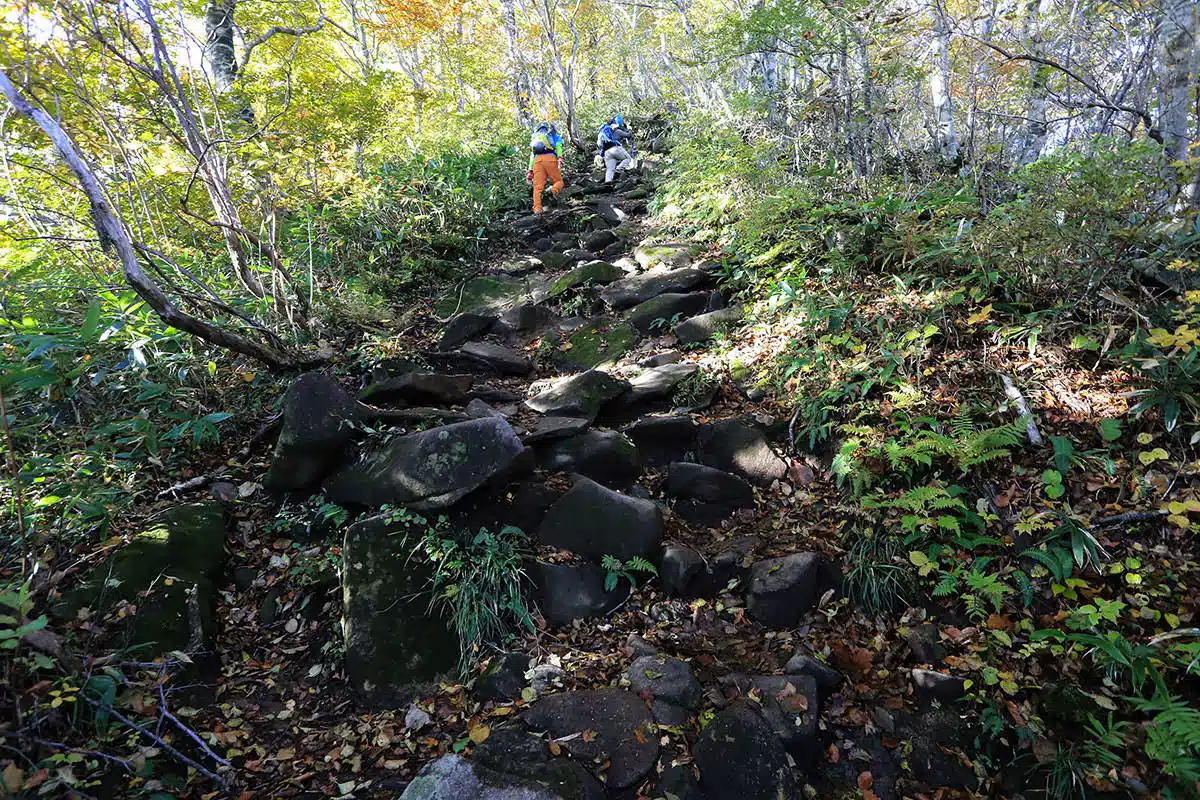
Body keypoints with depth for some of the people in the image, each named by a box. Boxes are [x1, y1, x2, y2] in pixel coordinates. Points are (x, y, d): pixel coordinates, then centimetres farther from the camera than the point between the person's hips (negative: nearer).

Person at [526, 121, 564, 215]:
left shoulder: (536, 137, 38)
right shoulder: (556, 136, 26)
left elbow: (532, 155, 29)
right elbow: (558, 146, 3)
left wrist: (530, 171, 23)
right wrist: (560, 158, -13)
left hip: (537, 160, 3)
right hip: (550, 158, -3)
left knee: (537, 186, -3)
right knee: (558, 181, 5)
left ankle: (537, 209, -20)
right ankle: (554, 189, -30)